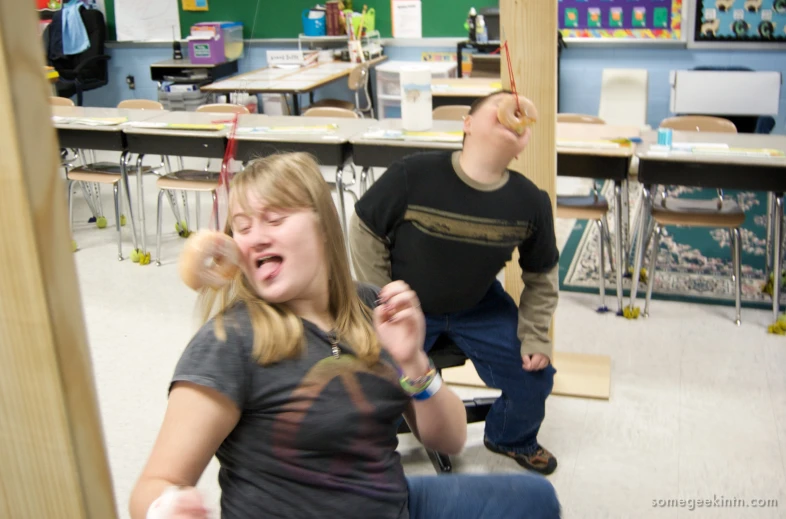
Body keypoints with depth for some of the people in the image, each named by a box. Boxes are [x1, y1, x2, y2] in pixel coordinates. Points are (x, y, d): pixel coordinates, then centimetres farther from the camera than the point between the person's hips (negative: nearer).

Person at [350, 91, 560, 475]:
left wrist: (535, 337, -2)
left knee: (534, 376, 1)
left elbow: (541, 275, 1)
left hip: (481, 309, 3)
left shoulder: (531, 202, -16)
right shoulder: (413, 175, -26)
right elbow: (365, 231, -11)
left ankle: (510, 438, 37)